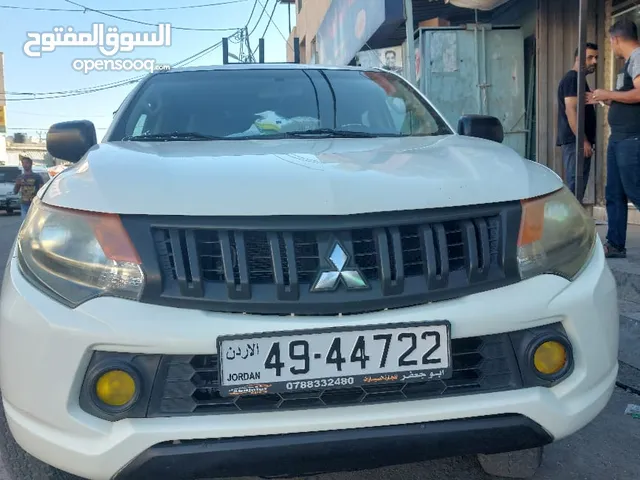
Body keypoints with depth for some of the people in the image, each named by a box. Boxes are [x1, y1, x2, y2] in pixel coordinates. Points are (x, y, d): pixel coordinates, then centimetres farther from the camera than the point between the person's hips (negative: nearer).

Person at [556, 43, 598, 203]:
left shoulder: (579, 80, 21)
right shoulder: (572, 79, -11)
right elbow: (571, 111, -20)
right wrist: (583, 140, -24)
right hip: (575, 141, -10)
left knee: (577, 184, 11)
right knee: (575, 185, -12)